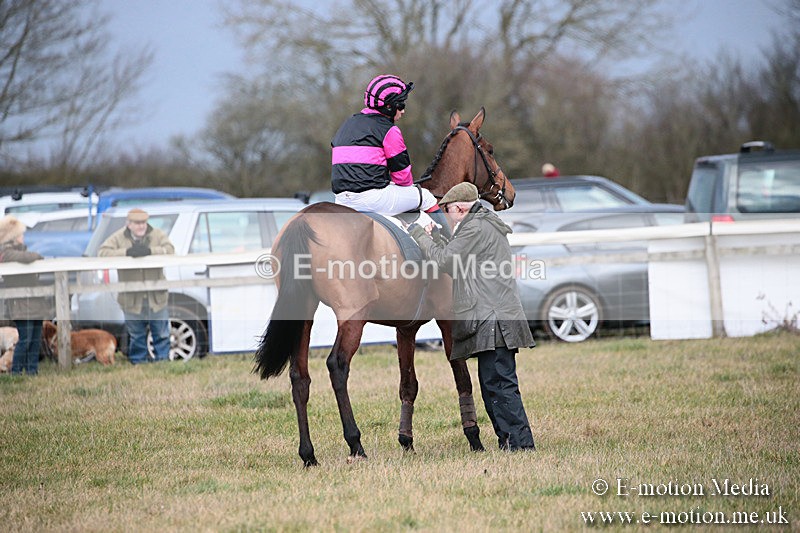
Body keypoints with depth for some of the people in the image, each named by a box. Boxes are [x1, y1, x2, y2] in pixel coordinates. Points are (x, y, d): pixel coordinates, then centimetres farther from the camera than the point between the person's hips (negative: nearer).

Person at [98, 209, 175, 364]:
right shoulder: (118, 238, -3)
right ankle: (138, 362, 24)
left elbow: (170, 249, -14)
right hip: (132, 297, -1)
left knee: (161, 333, 9)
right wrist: (127, 252, -25)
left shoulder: (157, 235, 0)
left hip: (156, 297, 1)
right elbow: (102, 252, -15)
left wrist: (149, 250, -28)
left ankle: (163, 360, 23)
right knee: (136, 335, 11)